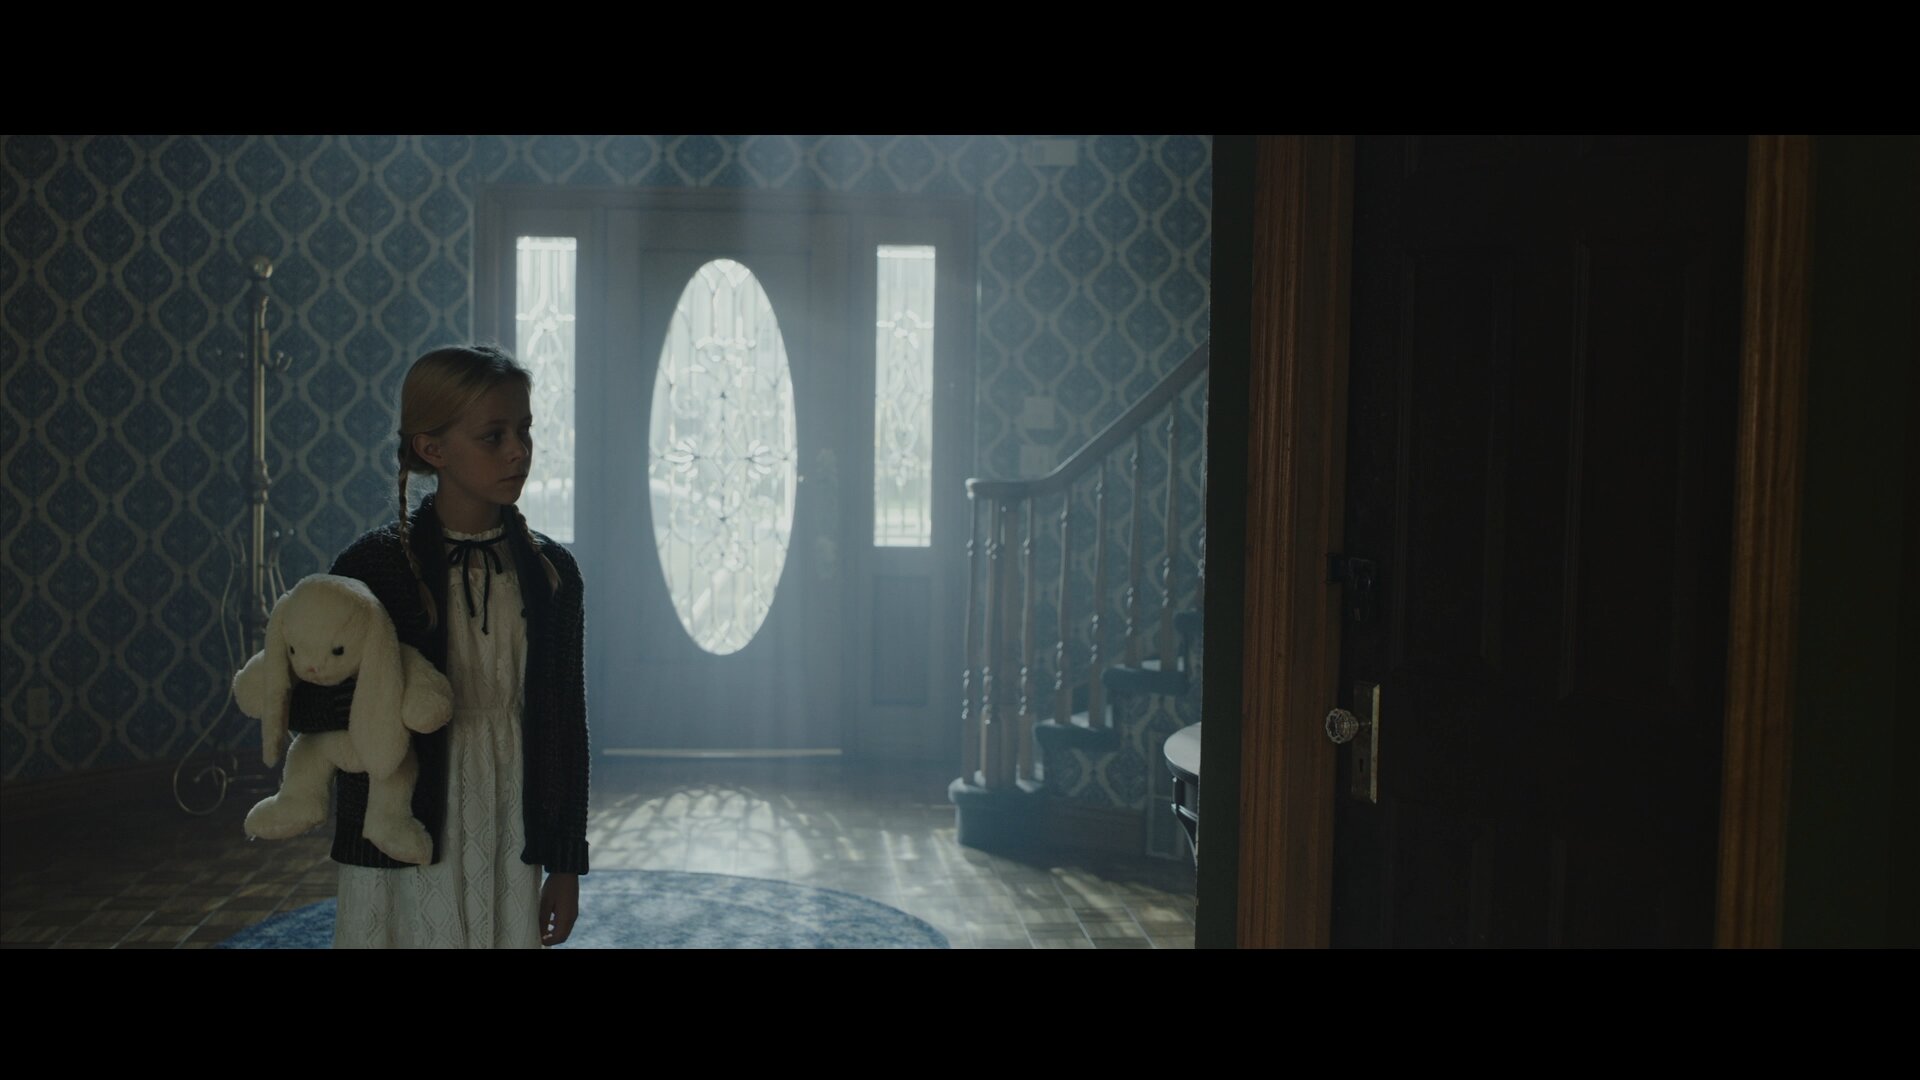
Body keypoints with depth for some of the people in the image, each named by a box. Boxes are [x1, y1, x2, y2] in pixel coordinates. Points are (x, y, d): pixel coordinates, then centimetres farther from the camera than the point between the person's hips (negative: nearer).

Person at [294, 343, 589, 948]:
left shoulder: (552, 573, 0)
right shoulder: (375, 565, -8)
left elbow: (566, 727, 4)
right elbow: (304, 708, -2)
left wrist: (565, 865, 5)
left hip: (511, 848, 2)